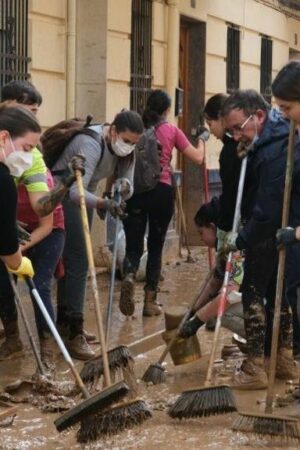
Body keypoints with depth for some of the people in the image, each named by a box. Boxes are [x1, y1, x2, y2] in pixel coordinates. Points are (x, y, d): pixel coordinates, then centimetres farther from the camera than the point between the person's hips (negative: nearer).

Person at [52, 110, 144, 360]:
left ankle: (65, 321, 24)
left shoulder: (126, 151, -4)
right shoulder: (90, 145, -31)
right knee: (77, 261, -14)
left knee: (74, 259, 13)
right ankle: (74, 332, -15)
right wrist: (102, 203, -54)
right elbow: (75, 191, -39)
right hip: (63, 197, -9)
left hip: (83, 196, 9)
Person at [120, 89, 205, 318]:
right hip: (162, 191, -1)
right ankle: (150, 301, 11)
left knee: (133, 245, 5)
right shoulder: (172, 130, 5)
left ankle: (129, 277, -27)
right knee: (155, 246, 10)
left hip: (134, 189, 1)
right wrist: (202, 139, 29)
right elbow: (198, 158, 10)